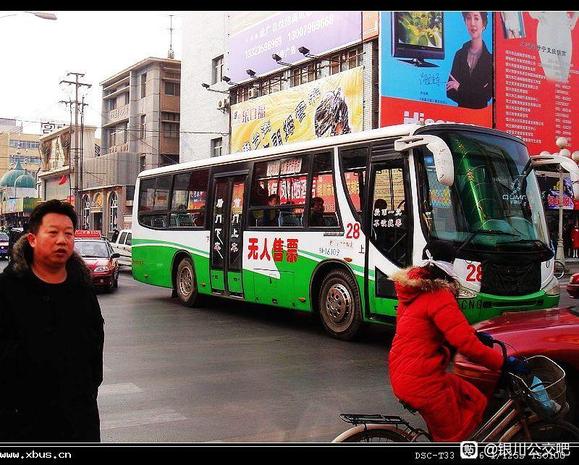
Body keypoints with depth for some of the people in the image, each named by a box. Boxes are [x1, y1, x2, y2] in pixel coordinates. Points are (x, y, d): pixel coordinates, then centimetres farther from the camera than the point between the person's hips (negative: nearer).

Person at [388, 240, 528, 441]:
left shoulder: (414, 291, 12)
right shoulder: (438, 296, -18)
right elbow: (465, 343, -22)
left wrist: (474, 334, 18)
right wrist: (505, 363, -14)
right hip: (422, 382, -9)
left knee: (474, 402, 16)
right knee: (452, 436, 5)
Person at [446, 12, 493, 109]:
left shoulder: (490, 58, -4)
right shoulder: (459, 54, 8)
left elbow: (487, 95, -7)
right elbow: (450, 91, 3)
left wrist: (460, 88, -3)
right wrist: (477, 93, -9)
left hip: (480, 111, -2)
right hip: (461, 110, 2)